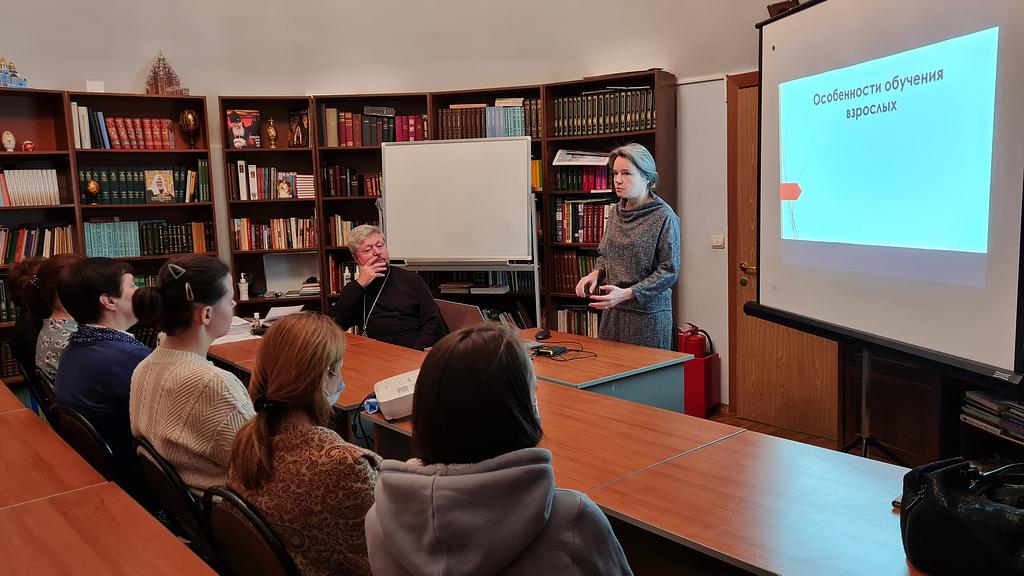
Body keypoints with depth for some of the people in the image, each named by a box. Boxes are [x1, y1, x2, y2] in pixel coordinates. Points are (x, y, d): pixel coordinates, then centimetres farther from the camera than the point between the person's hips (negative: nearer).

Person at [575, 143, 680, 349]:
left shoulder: (664, 217, -12)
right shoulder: (615, 212, 8)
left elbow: (669, 271, -13)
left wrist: (627, 293, -21)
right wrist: (595, 273, -2)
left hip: (648, 314, -5)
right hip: (612, 311, 6)